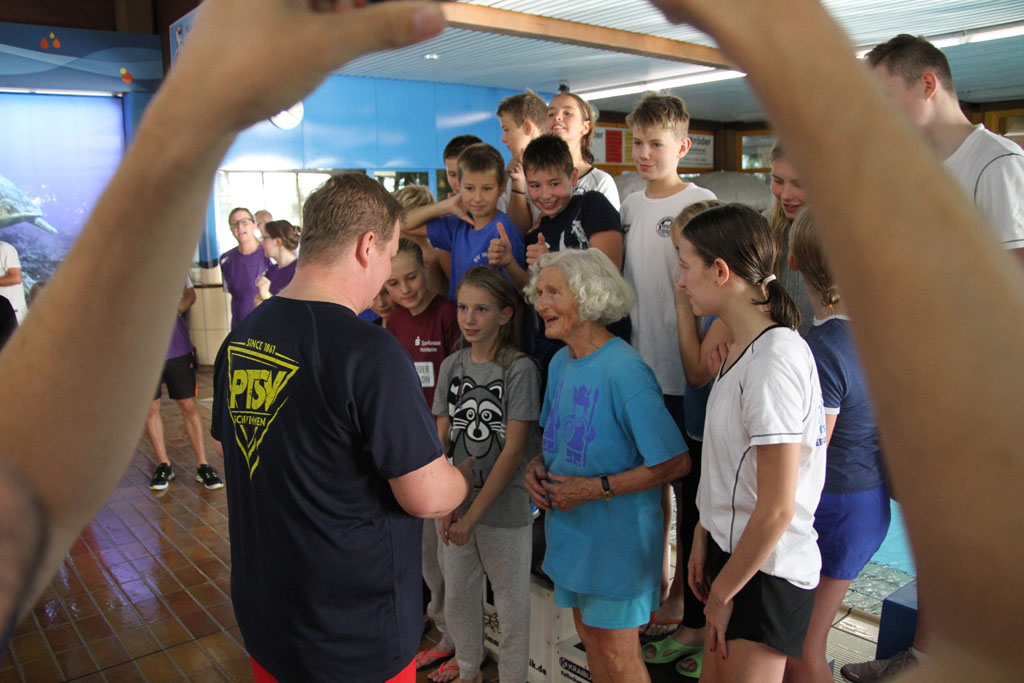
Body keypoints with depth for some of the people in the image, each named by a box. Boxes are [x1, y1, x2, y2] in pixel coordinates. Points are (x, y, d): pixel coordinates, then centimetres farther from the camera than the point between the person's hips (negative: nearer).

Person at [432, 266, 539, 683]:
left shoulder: (520, 369, -13)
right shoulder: (452, 366, 2)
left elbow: (514, 450, -15)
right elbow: (440, 441, 2)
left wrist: (474, 514, -15)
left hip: (505, 508, -5)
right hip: (457, 506, 5)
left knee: (511, 601, 11)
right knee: (457, 595, 19)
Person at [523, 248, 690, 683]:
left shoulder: (624, 370, -23)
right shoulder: (559, 362, 4)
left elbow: (676, 463, -23)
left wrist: (596, 488, -22)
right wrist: (536, 467, -3)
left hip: (617, 532, -7)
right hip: (570, 529, 8)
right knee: (589, 635, 22)